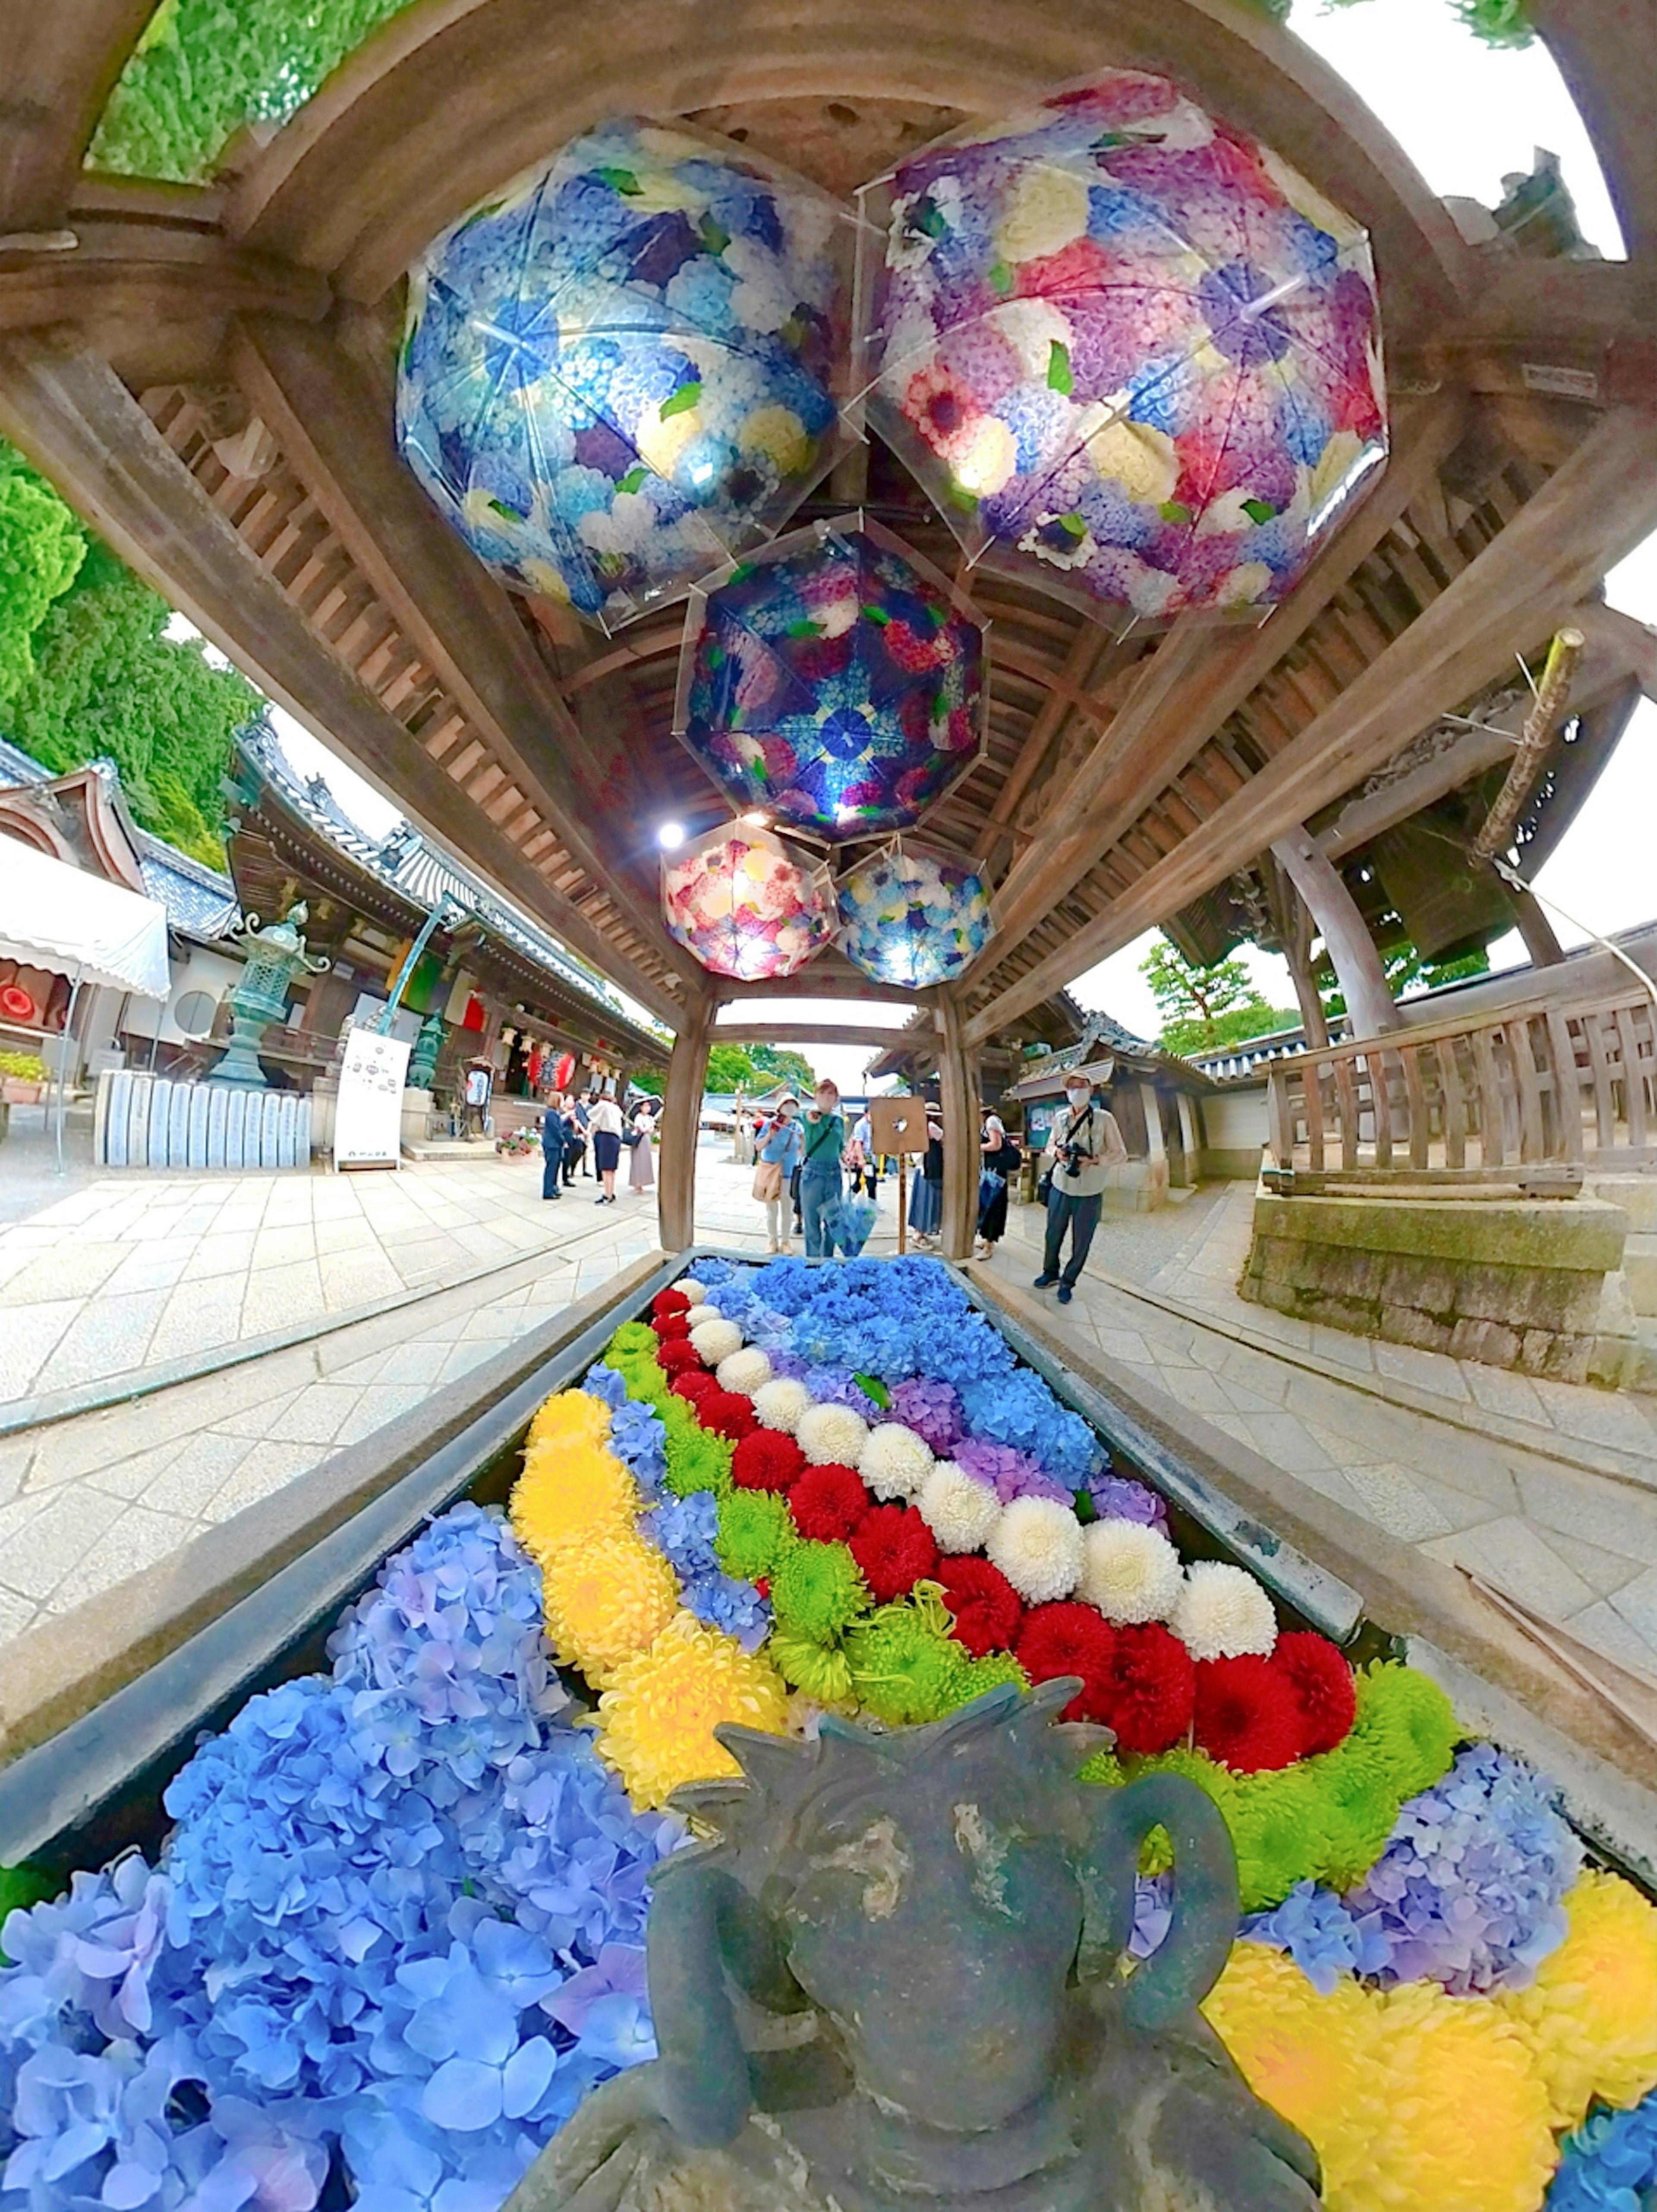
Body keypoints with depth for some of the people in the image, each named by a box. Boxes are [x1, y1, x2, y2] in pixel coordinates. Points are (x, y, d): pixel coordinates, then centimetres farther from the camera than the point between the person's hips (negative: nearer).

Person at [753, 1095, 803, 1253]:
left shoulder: (797, 1127, 4)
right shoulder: (771, 1124, -3)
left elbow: (801, 1151, 7)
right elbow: (758, 1147, -4)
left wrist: (803, 1141, -12)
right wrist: (769, 1136, -18)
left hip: (789, 1173, 2)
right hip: (770, 1171, -2)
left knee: (787, 1209, 7)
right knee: (771, 1210, 6)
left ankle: (786, 1241, 19)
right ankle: (773, 1241, 17)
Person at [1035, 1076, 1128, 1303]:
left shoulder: (1104, 1119, -10)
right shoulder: (1060, 1118, 0)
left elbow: (1120, 1154, -5)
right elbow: (1050, 1145, 16)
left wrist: (1094, 1160, -21)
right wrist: (1057, 1153, -8)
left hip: (1089, 1194, -3)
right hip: (1061, 1189, 3)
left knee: (1081, 1244, 9)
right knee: (1053, 1236, 17)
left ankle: (1068, 1282, 30)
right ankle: (1051, 1272, 42)